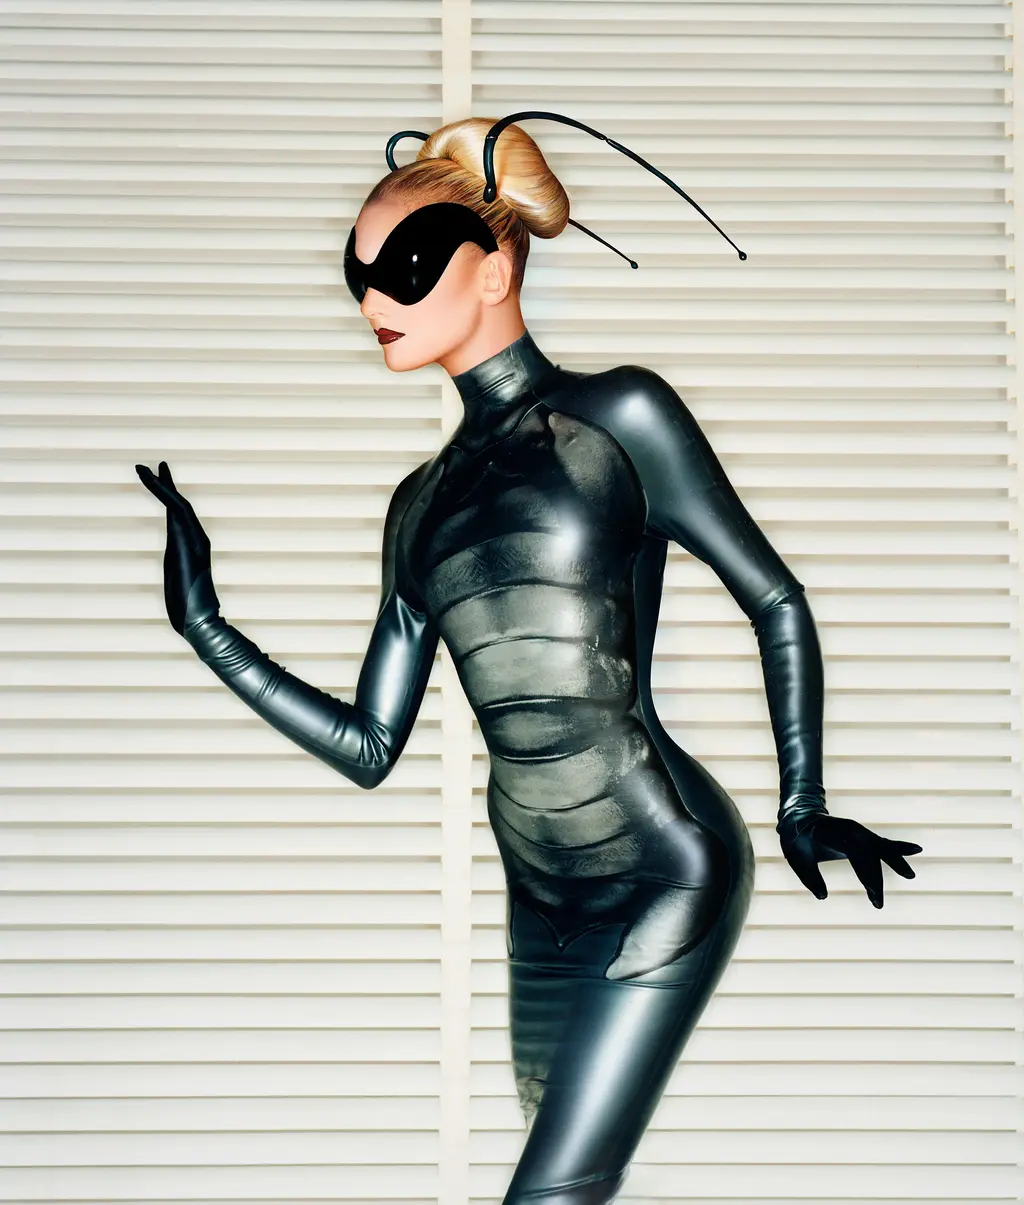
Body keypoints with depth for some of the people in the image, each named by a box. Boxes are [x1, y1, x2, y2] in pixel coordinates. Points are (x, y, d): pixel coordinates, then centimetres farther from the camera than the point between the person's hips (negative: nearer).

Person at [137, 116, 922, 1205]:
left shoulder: (617, 417, -3)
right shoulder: (423, 500, 13)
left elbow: (775, 602, -1)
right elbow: (368, 746, 11)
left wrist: (802, 804, -7)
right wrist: (204, 626, 8)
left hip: (664, 875, -6)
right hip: (542, 906, 6)